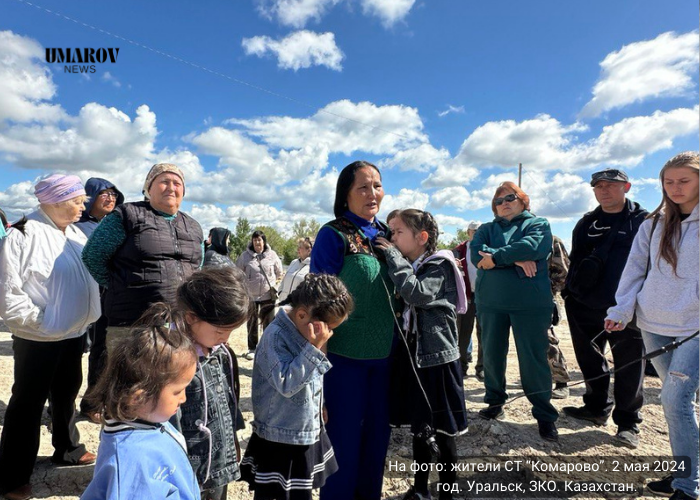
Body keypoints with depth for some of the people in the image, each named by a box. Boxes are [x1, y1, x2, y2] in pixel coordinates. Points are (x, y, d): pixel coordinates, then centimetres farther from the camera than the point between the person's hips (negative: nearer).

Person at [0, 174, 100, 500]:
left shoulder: (76, 234, 6)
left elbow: (90, 275, 15)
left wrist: (87, 317, 8)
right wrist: (39, 320, -16)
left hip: (73, 334, 7)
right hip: (37, 339, -7)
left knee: (66, 394, 21)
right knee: (28, 403, 6)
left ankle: (68, 449, 40)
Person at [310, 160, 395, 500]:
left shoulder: (386, 233, 7)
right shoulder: (333, 235, -10)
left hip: (384, 352, 6)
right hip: (345, 352, -6)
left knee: (378, 429, 18)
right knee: (344, 432, 7)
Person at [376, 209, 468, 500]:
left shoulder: (440, 265, -12)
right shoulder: (405, 267, 11)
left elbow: (418, 294, -29)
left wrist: (392, 255, -21)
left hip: (437, 359, -7)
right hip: (412, 358, 7)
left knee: (443, 431, 6)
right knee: (418, 427, 18)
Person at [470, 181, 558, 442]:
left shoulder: (538, 224, 8)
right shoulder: (486, 229, 15)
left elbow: (533, 246, -15)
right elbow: (477, 254, -6)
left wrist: (496, 258, -13)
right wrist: (516, 260, -15)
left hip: (531, 303, -3)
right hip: (490, 303, 3)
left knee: (533, 358, 1)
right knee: (492, 355, 11)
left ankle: (544, 415, 16)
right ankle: (495, 401, 31)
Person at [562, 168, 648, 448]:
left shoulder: (643, 221, -1)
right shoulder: (586, 224, 12)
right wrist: (570, 293, 6)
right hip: (585, 307, 5)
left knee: (628, 366, 5)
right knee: (591, 362, 15)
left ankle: (628, 422, 19)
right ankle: (597, 408, 33)